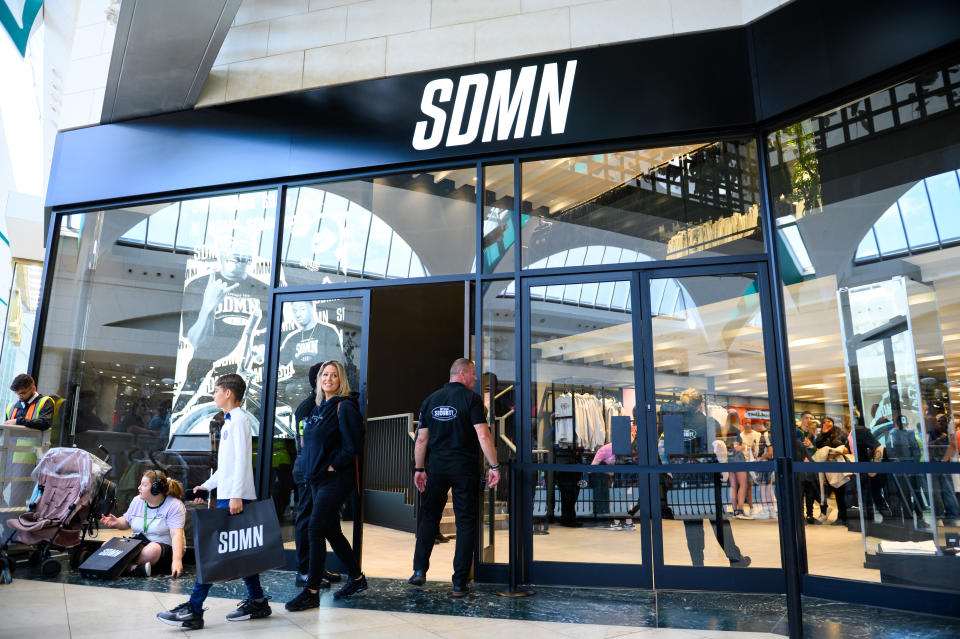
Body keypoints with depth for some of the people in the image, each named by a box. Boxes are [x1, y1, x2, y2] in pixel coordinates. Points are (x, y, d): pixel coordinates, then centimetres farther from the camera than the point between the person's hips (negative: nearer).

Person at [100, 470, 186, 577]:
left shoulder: (174, 506, -13)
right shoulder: (137, 501, 8)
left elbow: (176, 535, -23)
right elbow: (126, 522, 22)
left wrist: (177, 560, -37)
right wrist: (116, 522, -3)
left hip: (165, 547, -6)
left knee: (152, 549, -40)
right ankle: (135, 568, -31)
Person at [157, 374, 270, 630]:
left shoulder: (238, 419, -10)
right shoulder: (229, 421, 20)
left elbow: (242, 459, -18)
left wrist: (236, 495, -22)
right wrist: (207, 485, 24)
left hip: (234, 497, -10)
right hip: (227, 496, 10)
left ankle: (194, 610, -6)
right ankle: (257, 603, 16)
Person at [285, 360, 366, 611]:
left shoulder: (344, 407, -12)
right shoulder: (319, 407, 14)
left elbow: (354, 446, -18)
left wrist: (333, 466, -15)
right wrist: (311, 470, 12)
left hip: (335, 479, -9)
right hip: (318, 479, 9)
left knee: (316, 529, -10)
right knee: (331, 530, 13)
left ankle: (312, 592, -2)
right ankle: (357, 578, 28)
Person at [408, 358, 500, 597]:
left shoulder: (430, 400, 7)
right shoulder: (471, 398, -7)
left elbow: (421, 439, 8)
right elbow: (483, 435, -14)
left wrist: (419, 469, 15)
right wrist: (494, 466, -9)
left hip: (437, 469, 4)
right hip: (465, 469, -4)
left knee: (429, 517, 18)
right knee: (466, 523, 4)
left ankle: (419, 570, 13)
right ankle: (459, 584, 5)